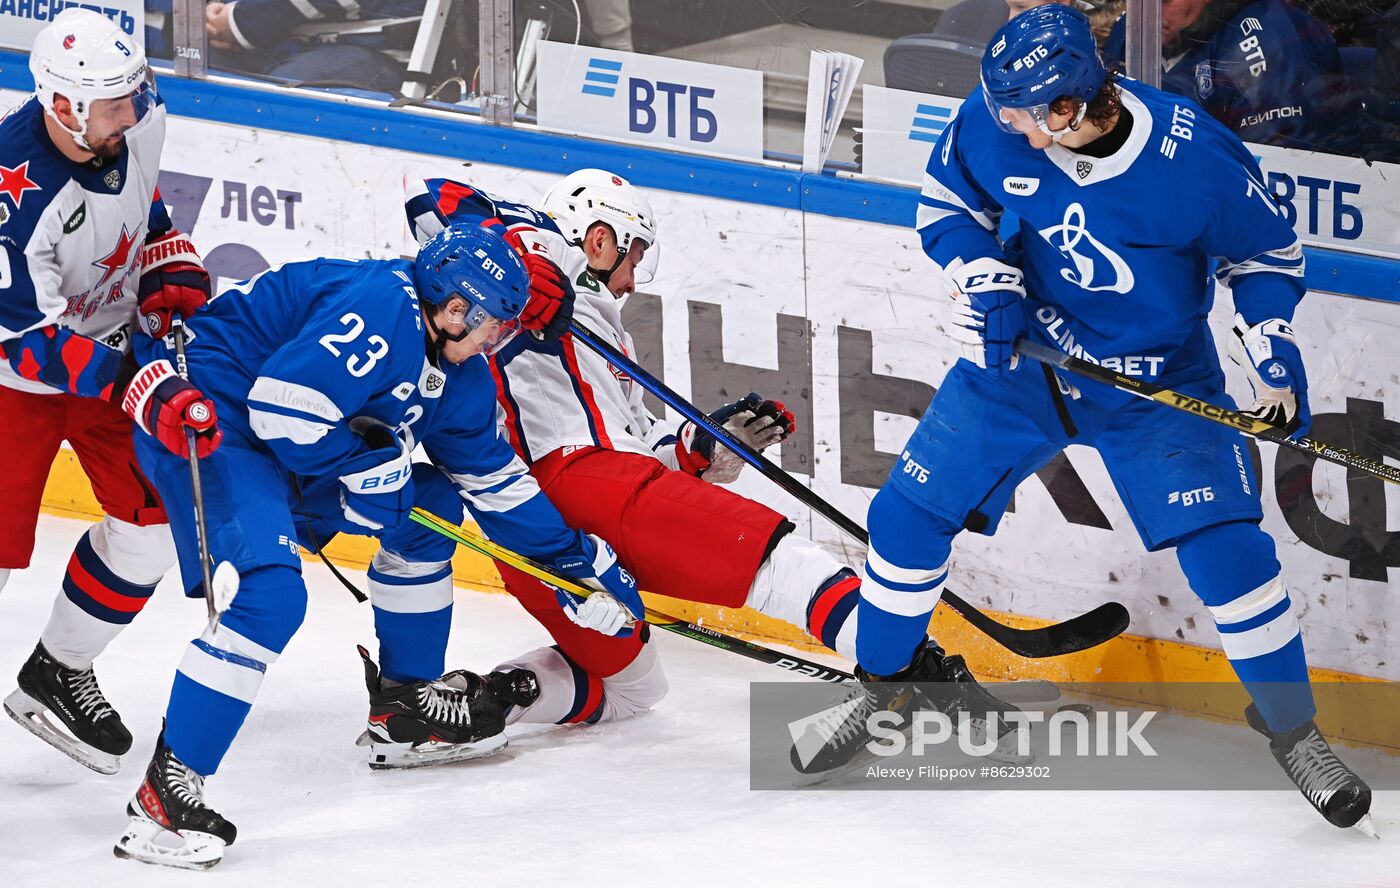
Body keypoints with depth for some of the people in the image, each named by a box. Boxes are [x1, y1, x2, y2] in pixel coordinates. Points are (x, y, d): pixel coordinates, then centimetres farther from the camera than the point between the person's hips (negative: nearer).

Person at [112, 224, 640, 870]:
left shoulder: (459, 379, 10)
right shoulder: (383, 308, -22)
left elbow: (494, 481, 22)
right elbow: (281, 402, -29)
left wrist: (582, 559, 23)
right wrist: (367, 467, -18)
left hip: (287, 442, 11)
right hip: (210, 416, -11)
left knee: (429, 506, 15)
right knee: (271, 593, -28)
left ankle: (405, 711, 26)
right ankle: (165, 792, -26)